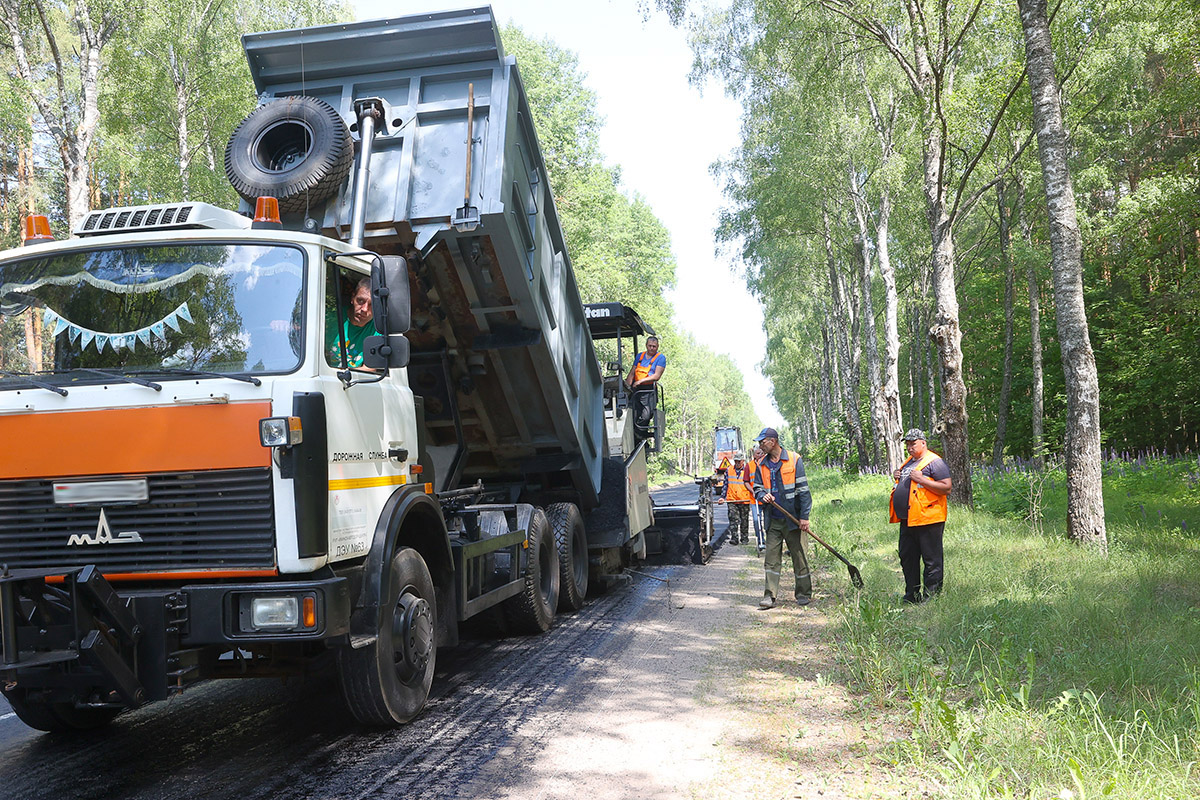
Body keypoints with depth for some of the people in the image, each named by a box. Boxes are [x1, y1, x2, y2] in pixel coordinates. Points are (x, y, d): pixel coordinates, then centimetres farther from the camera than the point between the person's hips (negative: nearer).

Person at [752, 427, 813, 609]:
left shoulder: (793, 460, -3)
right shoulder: (762, 465, 10)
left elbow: (803, 489, -5)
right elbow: (757, 487, 17)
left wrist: (804, 517, -10)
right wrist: (762, 496, -9)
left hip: (793, 519, -4)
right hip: (773, 520, 4)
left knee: (799, 556, 3)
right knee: (771, 558, 0)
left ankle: (804, 594, 15)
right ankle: (769, 596, 2)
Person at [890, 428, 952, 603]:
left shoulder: (934, 462, -7)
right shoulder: (908, 463, 20)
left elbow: (946, 488, -15)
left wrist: (921, 479, -19)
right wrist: (898, 478, 10)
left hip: (928, 519, -9)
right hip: (907, 520, 9)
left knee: (932, 561, -2)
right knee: (907, 559, 14)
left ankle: (931, 596, 3)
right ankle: (911, 595, 23)